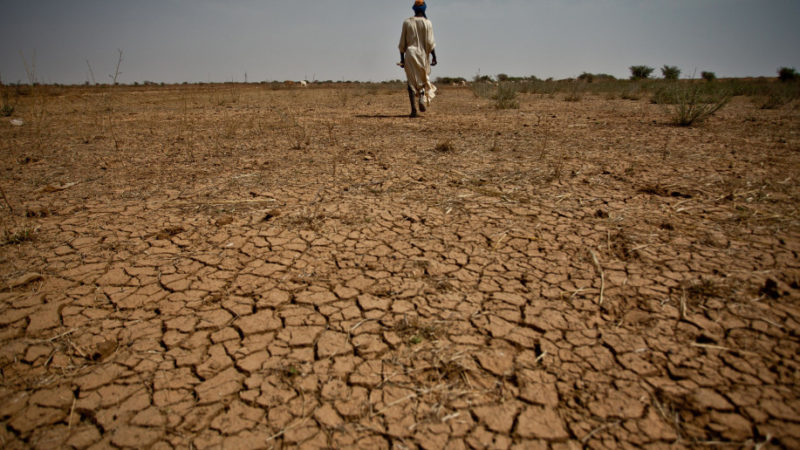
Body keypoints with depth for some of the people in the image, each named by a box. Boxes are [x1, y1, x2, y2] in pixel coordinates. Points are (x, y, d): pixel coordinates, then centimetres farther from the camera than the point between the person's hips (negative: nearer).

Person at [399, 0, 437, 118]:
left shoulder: (407, 22, 4)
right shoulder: (427, 23, -2)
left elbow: (402, 43, 2)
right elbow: (430, 42, -8)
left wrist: (402, 58, 7)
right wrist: (434, 57, -3)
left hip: (409, 54, 1)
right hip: (423, 54, -1)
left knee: (411, 81, 3)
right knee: (424, 78, 18)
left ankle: (413, 108, -7)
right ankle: (422, 99, -7)